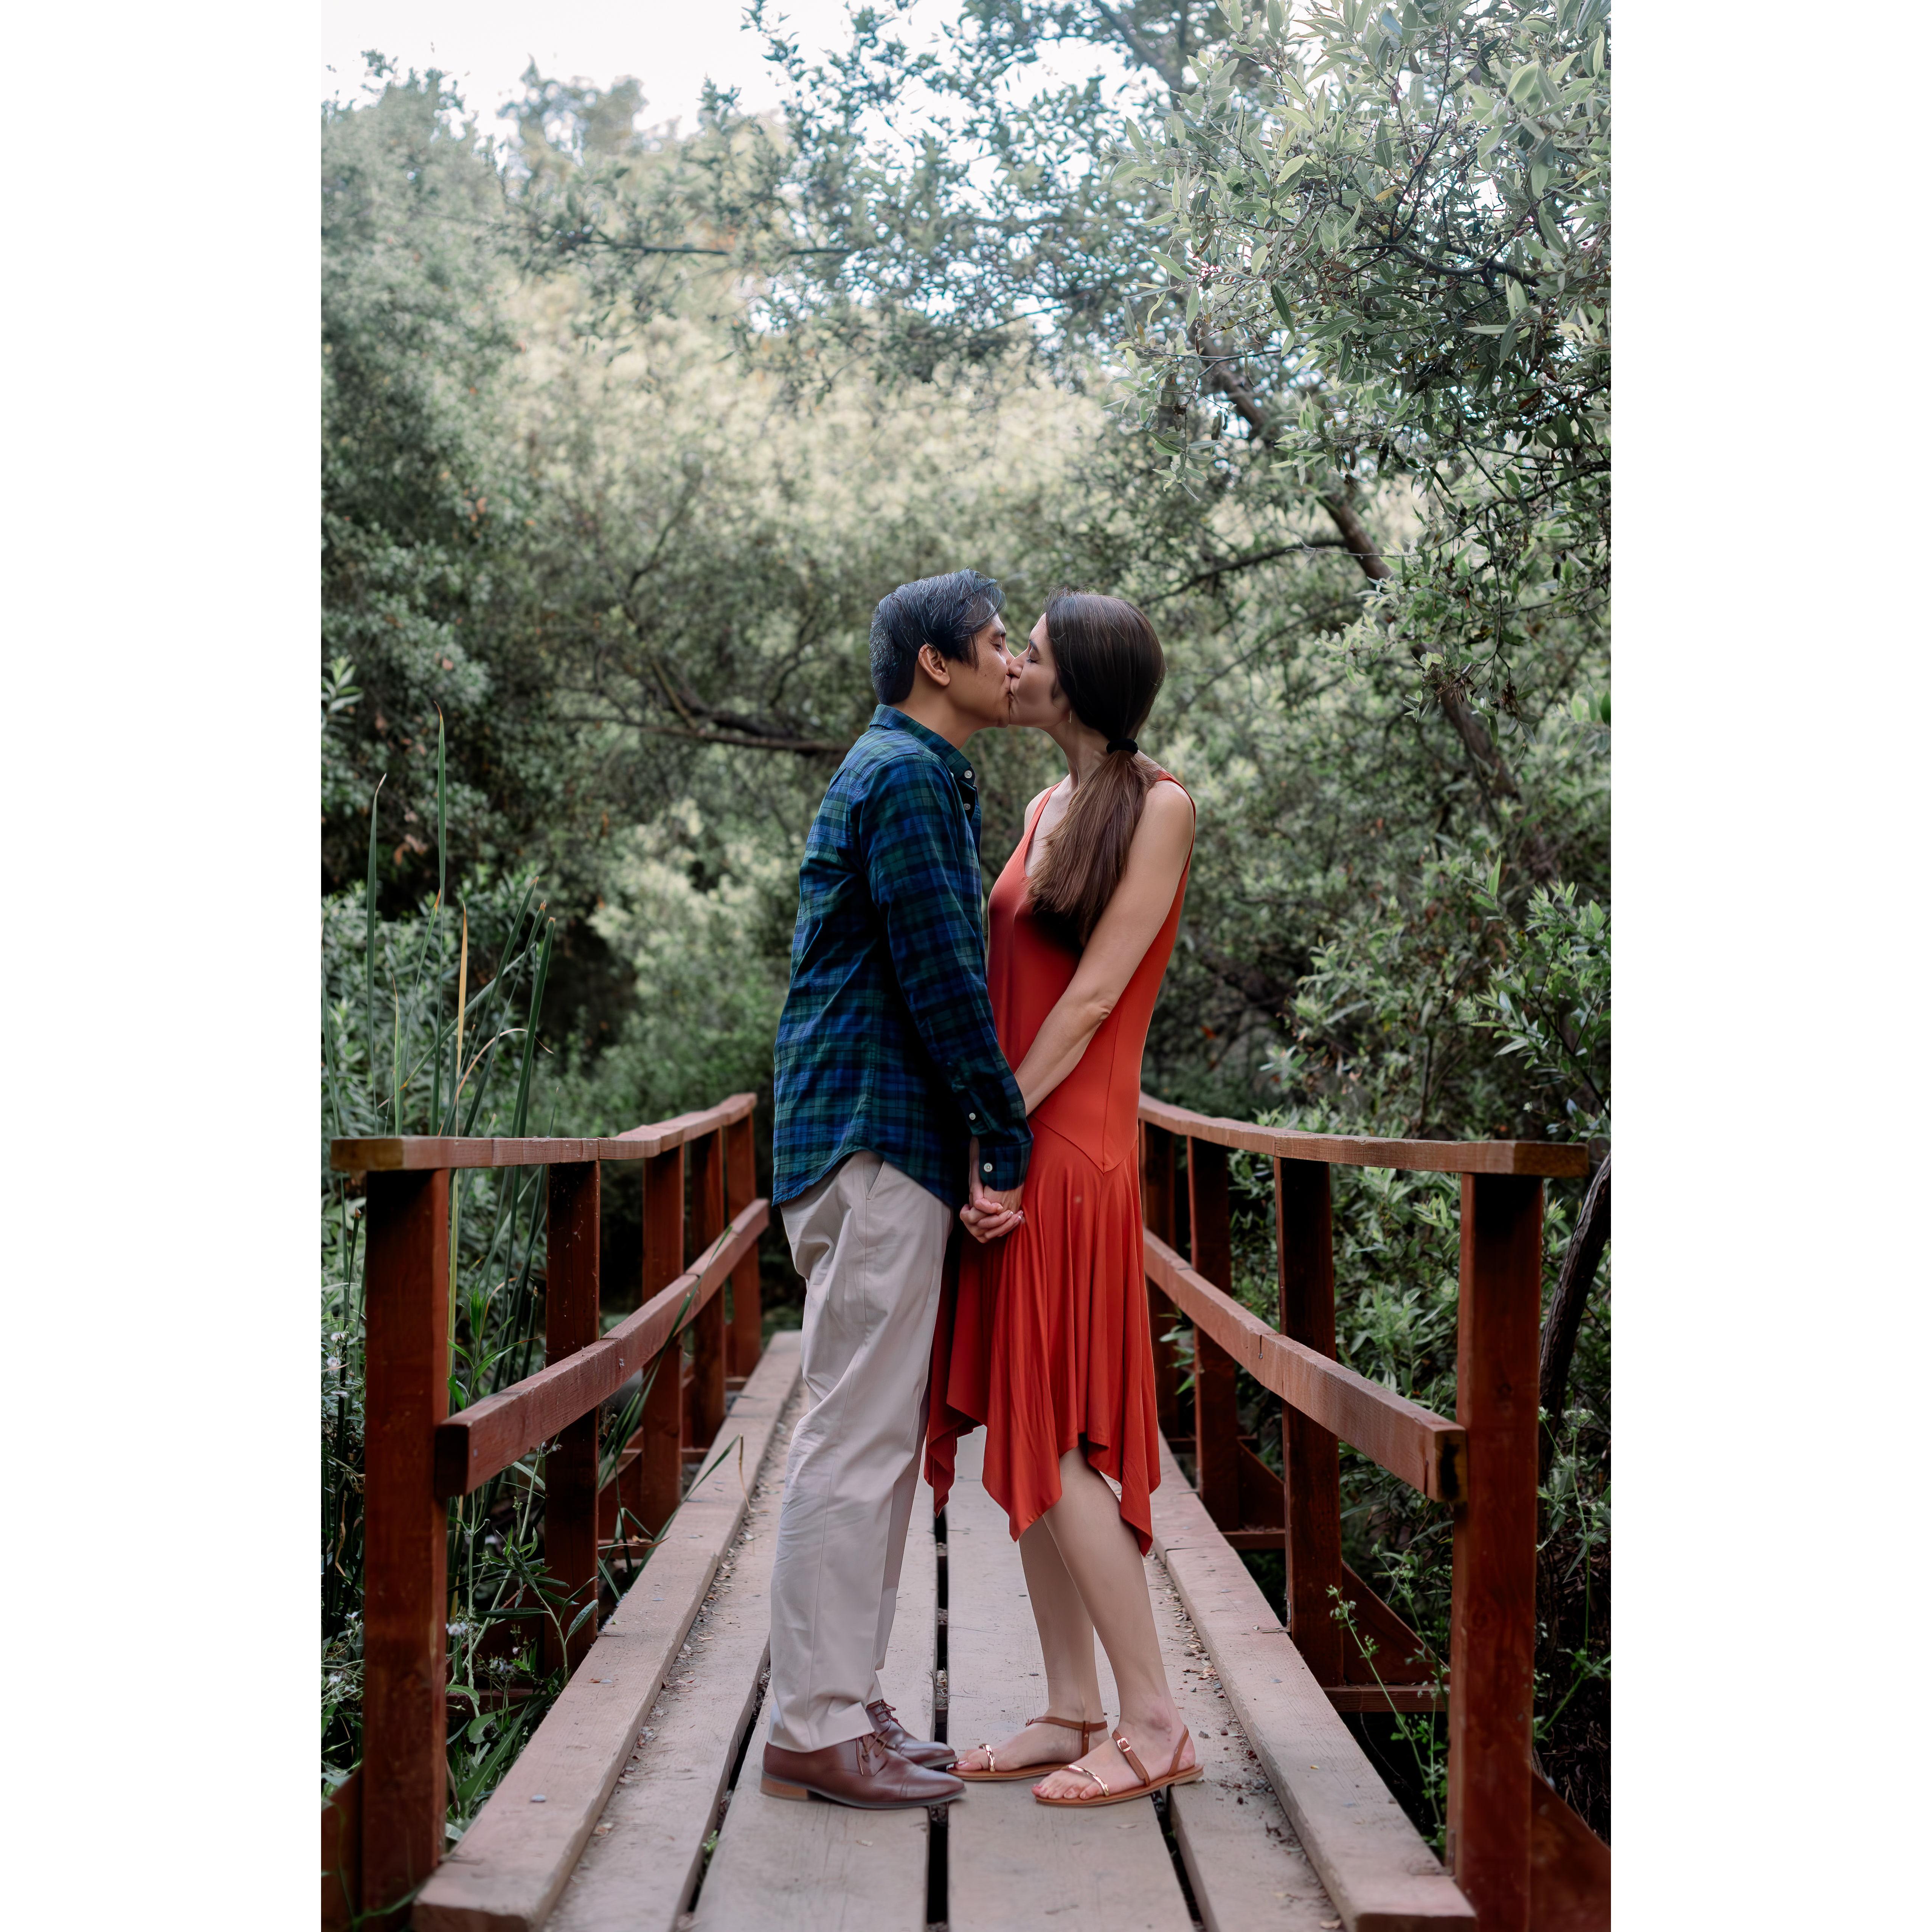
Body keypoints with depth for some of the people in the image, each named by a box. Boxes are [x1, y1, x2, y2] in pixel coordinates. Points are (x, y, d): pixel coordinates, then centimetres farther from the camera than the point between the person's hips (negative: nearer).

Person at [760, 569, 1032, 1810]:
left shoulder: (915, 774, 23)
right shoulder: (906, 777, -10)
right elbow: (939, 975, -16)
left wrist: (985, 1128, 17)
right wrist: (1008, 1133, -11)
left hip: (886, 1144, 11)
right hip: (877, 1141, -11)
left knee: (882, 1438, 13)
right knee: (858, 1438, -7)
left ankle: (845, 1704, 20)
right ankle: (817, 1729, 0)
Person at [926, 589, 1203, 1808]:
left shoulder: (1160, 806, -7)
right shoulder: (1046, 808, 16)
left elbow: (1095, 993, -13)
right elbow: (1011, 988, 12)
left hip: (1069, 1148, -8)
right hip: (1011, 1144, 8)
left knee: (1052, 1444, -6)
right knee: (1022, 1438, 8)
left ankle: (1156, 1725, 4)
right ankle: (1076, 1710, 16)